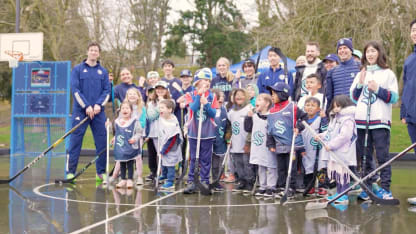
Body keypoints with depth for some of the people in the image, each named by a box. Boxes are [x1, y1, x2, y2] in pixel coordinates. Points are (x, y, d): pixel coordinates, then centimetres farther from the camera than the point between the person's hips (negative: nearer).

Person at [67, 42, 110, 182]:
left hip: (98, 111, 3)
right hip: (80, 111, -3)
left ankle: (101, 172, 10)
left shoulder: (103, 71, 12)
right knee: (75, 141, -4)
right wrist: (86, 106, -13)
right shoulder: (77, 69, 4)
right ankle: (70, 172, 0)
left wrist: (99, 104, -10)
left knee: (102, 141, 1)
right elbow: (75, 89, -4)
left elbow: (107, 90, 7)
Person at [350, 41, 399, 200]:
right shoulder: (361, 74, 17)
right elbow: (353, 97, 14)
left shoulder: (388, 73, 5)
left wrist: (377, 89, -11)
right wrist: (360, 84, -1)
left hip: (381, 121, -4)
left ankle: (385, 188, -2)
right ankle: (369, 186, 14)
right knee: (365, 156, 6)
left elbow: (394, 97, 0)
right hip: (361, 121, 4)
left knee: (383, 156, -6)